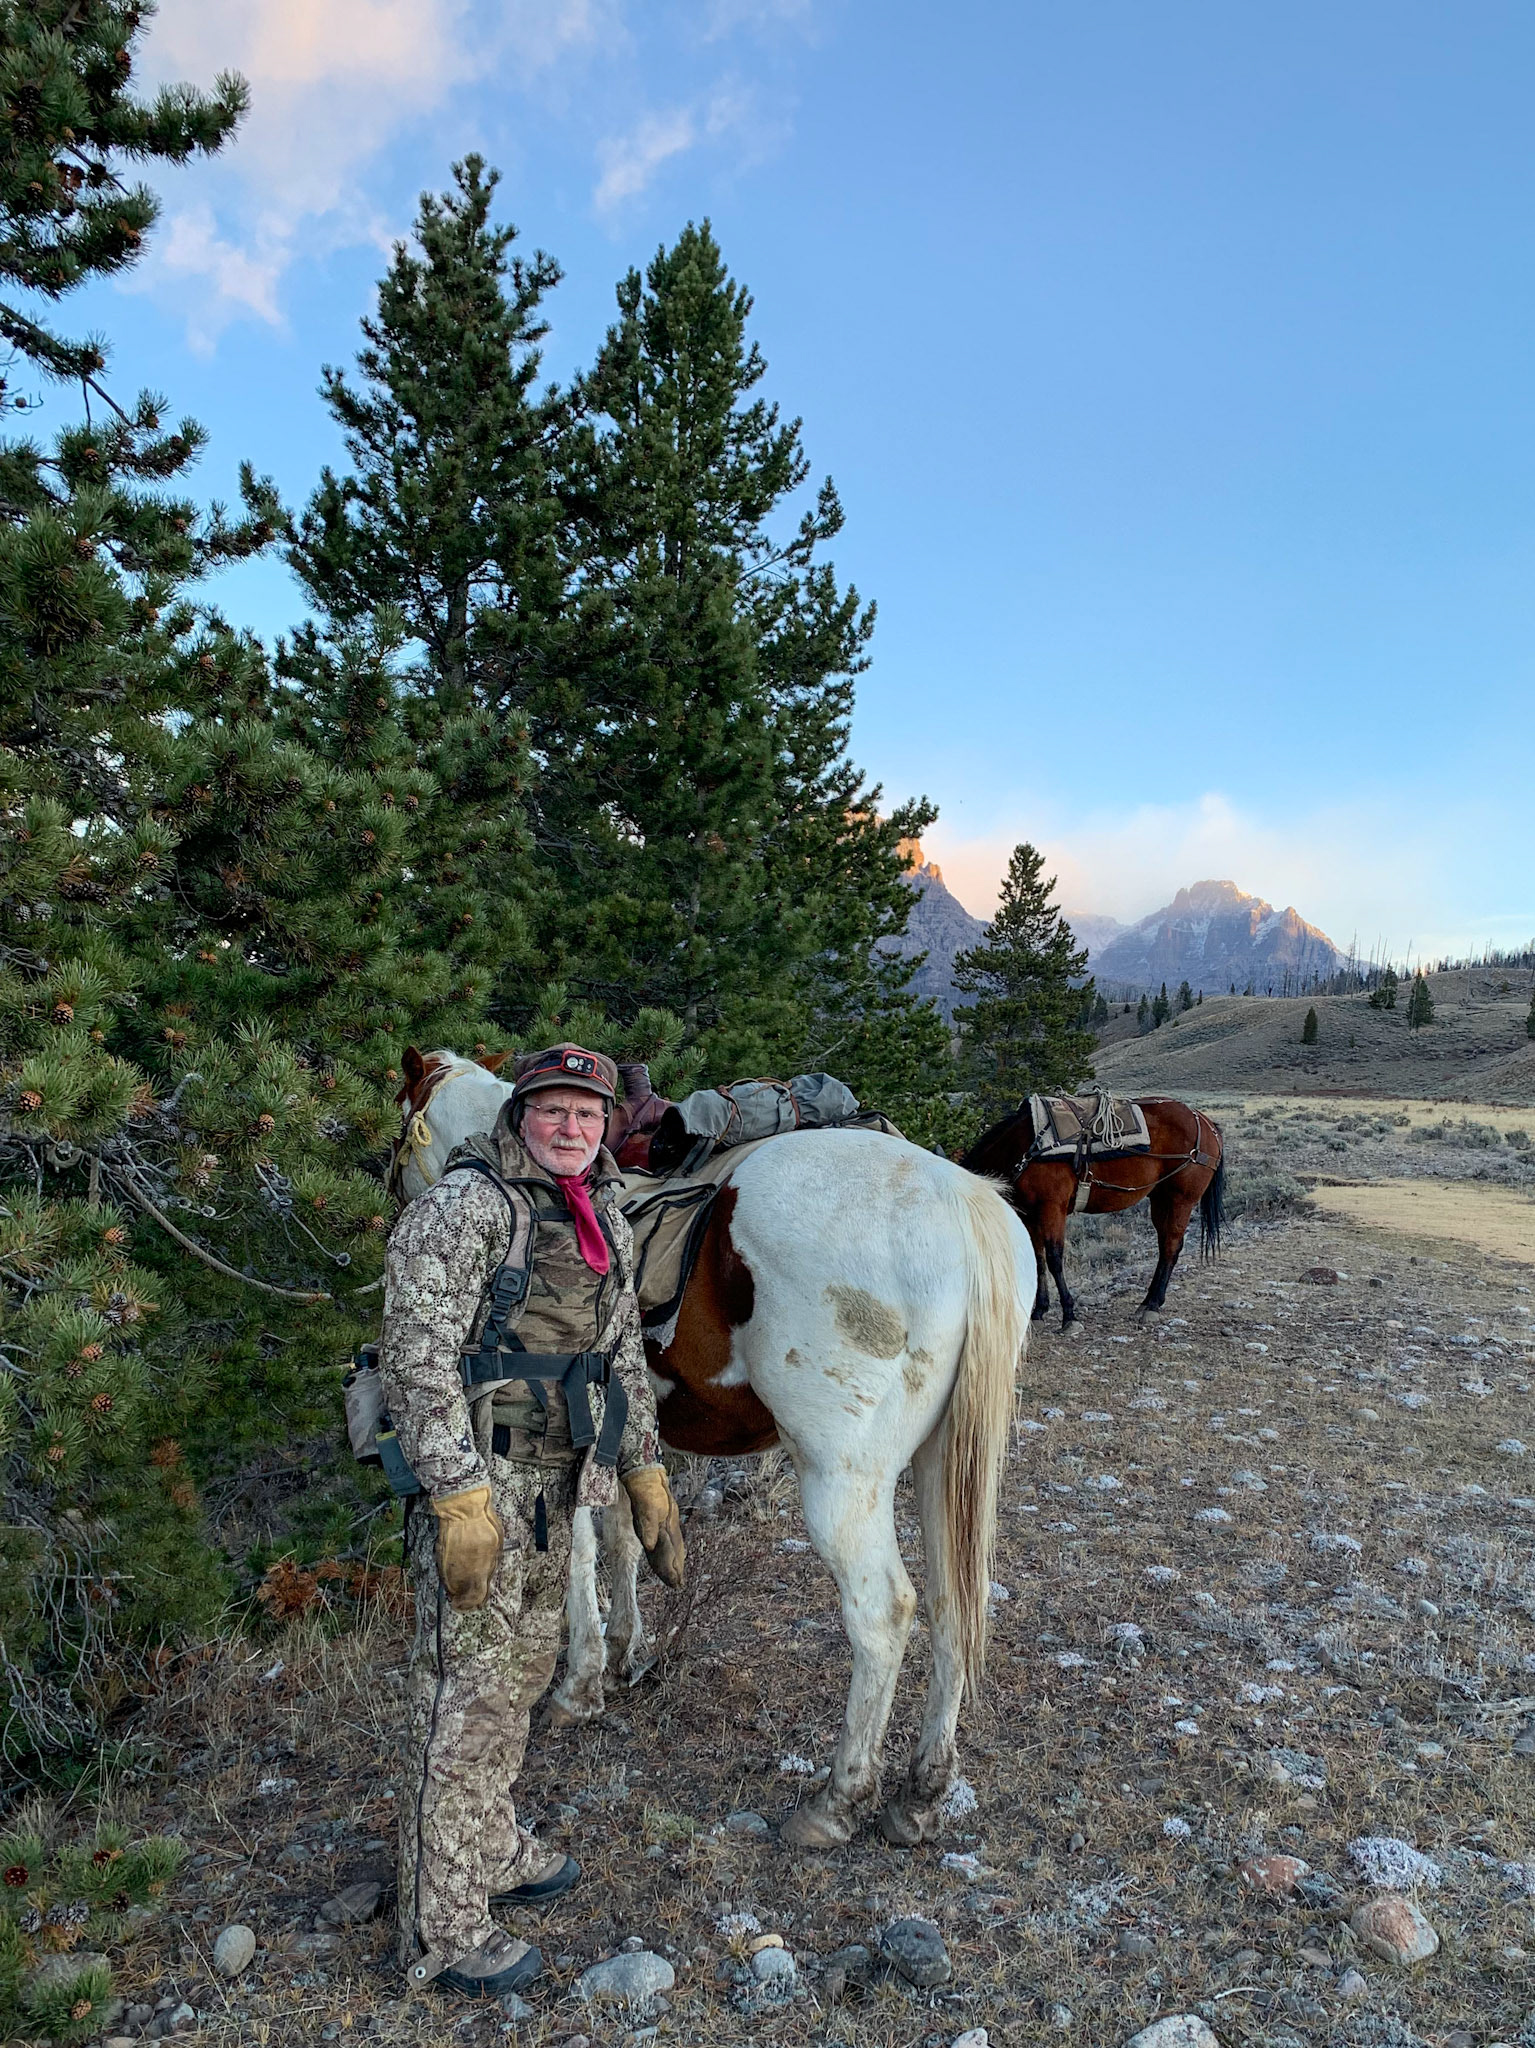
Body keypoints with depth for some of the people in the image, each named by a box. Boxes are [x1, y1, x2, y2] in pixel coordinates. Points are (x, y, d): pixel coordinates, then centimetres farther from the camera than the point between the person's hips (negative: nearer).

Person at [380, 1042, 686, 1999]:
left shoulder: (606, 1220, 9)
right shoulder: (463, 1205, -15)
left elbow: (625, 1356, 16)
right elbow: (420, 1358, -19)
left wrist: (647, 1475, 15)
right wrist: (461, 1498, -23)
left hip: (557, 1474, 8)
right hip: (480, 1477, -8)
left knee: (526, 1662, 21)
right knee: (467, 1688, 1)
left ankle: (493, 1847, 42)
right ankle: (444, 1930, 17)